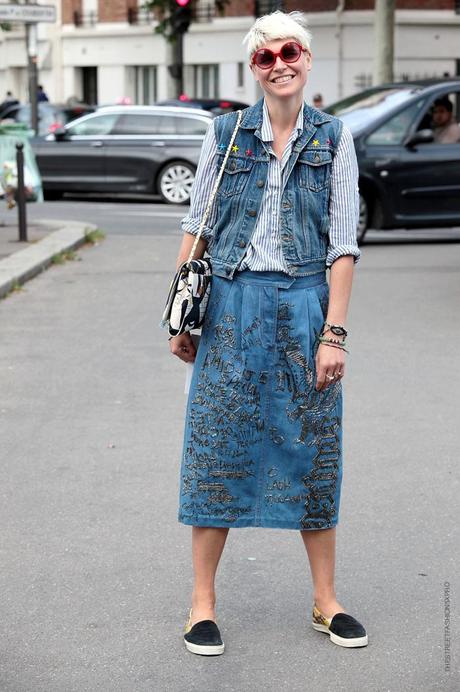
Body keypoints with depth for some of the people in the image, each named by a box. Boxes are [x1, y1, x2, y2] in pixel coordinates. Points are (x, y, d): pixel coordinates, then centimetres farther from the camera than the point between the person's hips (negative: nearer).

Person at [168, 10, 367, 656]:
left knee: (313, 450, 7)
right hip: (231, 306, 0)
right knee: (218, 447, 2)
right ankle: (203, 602, 12)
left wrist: (334, 333, -8)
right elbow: (197, 226, 7)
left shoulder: (334, 138, 2)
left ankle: (326, 601, 20)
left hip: (305, 305, 0)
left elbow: (343, 243, -1)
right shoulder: (226, 132, 3)